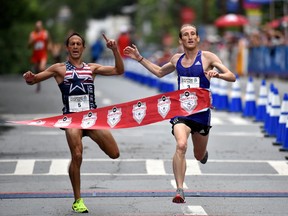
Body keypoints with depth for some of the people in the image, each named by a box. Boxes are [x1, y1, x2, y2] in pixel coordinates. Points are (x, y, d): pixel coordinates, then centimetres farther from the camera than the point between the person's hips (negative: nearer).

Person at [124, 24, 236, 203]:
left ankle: (203, 152, 56)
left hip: (201, 110, -1)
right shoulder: (177, 59, 8)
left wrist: (216, 74, -28)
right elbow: (160, 72, 29)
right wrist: (139, 58, 23)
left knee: (200, 156, 15)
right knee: (181, 145, -26)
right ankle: (180, 190, -24)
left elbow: (232, 77, -9)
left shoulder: (207, 57, -4)